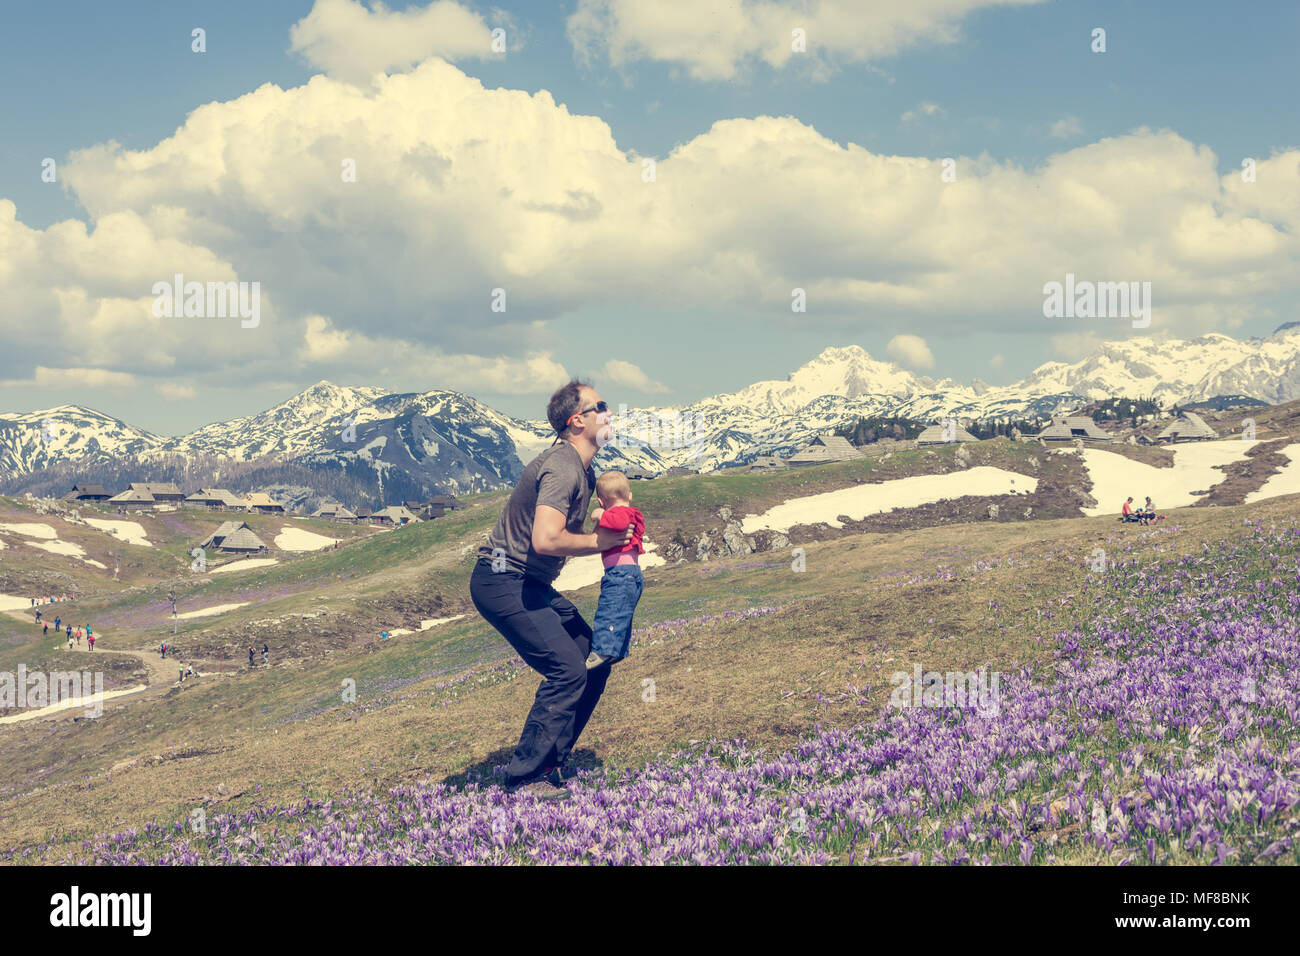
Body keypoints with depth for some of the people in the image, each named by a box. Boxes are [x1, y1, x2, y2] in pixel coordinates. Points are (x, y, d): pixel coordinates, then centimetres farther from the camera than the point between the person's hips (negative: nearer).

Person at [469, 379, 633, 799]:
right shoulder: (561, 468, -20)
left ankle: (549, 763, 14)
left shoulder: (581, 469, 14)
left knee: (595, 660, 7)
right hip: (502, 580, -10)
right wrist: (597, 541, -16)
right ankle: (524, 777, -9)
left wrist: (614, 539, 3)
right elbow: (545, 540, -32)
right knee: (568, 670, -17)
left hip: (531, 585, 11)